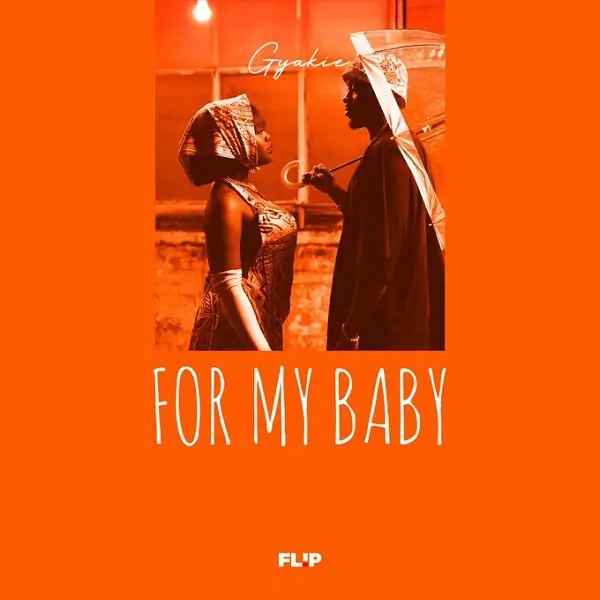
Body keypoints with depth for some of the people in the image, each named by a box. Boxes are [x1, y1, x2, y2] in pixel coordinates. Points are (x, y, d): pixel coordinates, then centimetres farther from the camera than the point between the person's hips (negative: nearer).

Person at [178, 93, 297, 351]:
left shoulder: (246, 192, 10)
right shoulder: (227, 200, -18)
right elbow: (227, 285, -24)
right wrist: (262, 350, -29)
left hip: (262, 327, 9)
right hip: (240, 334, -9)